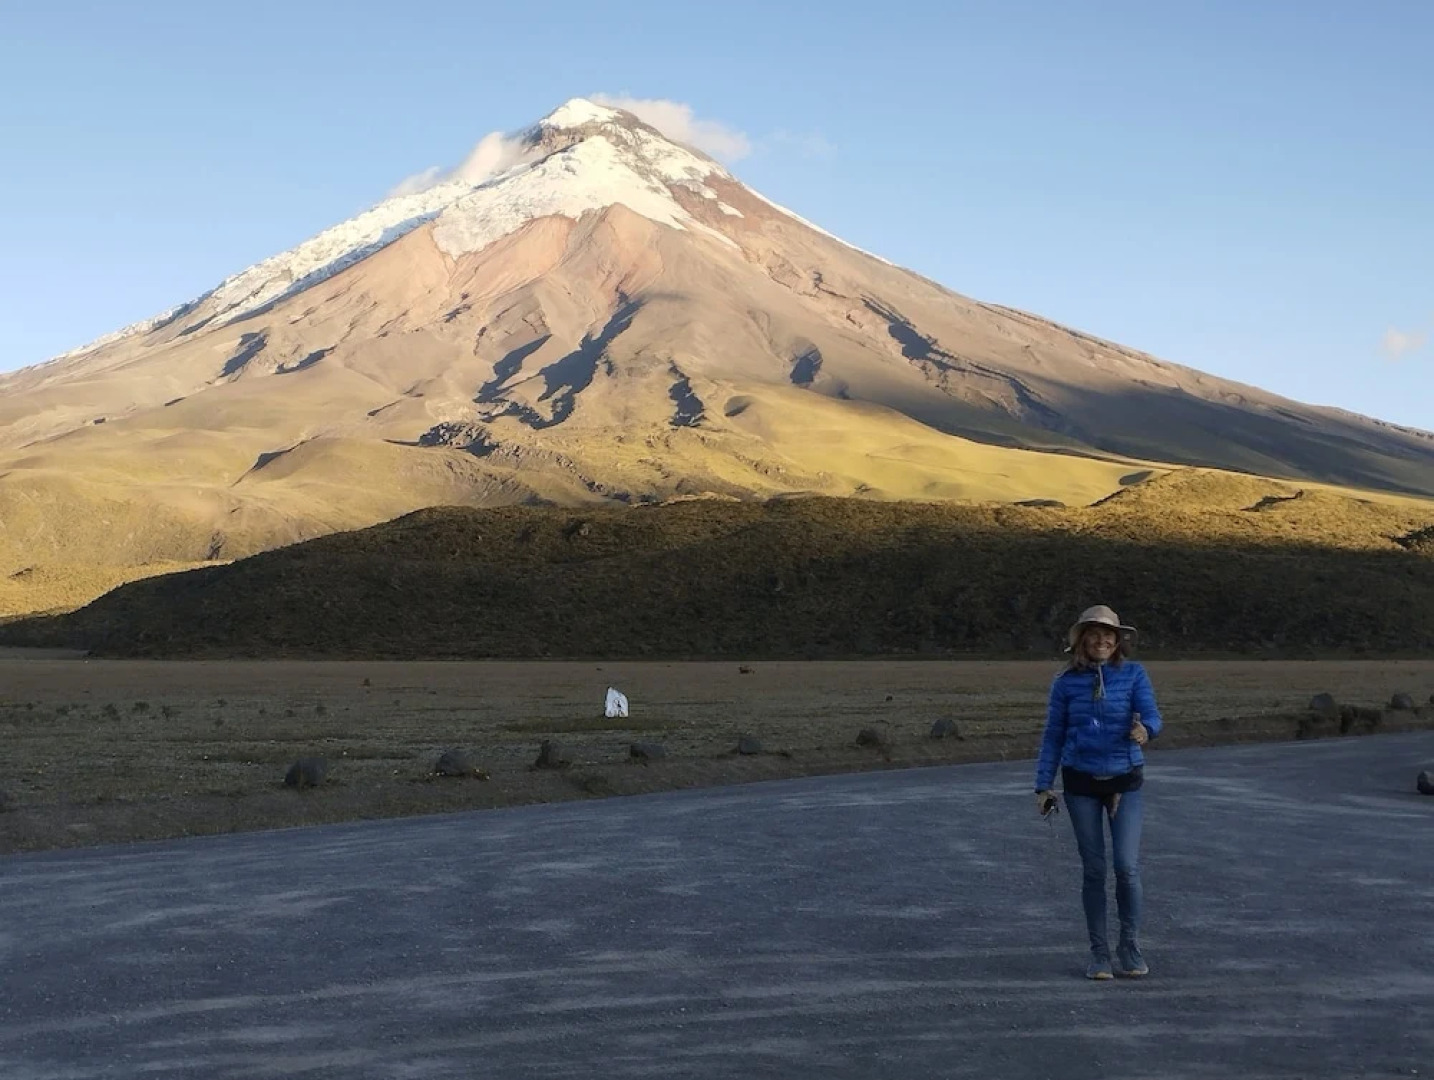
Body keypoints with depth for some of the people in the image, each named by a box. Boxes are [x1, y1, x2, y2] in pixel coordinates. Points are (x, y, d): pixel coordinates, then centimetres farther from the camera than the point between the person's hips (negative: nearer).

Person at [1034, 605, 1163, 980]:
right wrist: (1044, 785, 0)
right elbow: (1053, 735, 4)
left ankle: (1130, 948, 9)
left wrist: (1145, 731, -38)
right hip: (1081, 781, 1)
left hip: (1125, 780, -1)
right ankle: (1099, 953, 15)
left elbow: (1151, 715, -14)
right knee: (1093, 869, 4)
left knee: (1127, 866, -10)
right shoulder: (1066, 682, -1)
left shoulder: (1133, 674, -3)